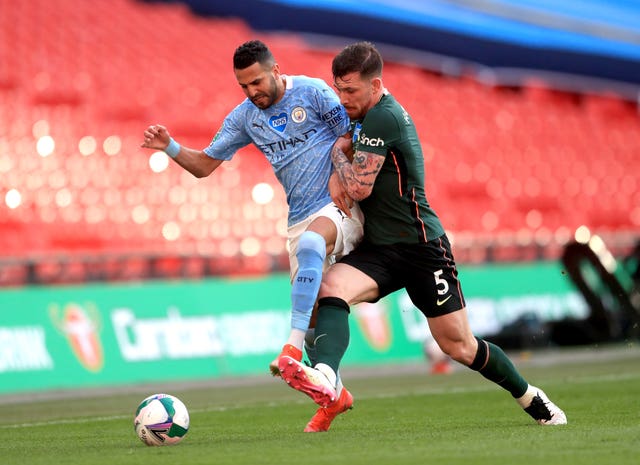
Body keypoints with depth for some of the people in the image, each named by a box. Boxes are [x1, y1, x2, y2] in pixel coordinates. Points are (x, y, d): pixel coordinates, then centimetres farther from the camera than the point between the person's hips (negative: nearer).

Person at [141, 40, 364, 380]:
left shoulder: (312, 92, -5)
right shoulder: (244, 116, 9)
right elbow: (204, 165, 14)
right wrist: (169, 147, -3)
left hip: (340, 207, -6)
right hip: (300, 220, 6)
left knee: (310, 243, -38)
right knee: (312, 314, 0)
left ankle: (294, 346, -40)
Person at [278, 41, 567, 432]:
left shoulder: (383, 117, -17)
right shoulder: (371, 114, 10)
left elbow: (359, 188, -18)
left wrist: (338, 151, -1)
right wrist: (339, 175, 3)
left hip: (421, 248, -8)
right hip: (378, 249, 8)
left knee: (460, 346, 2)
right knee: (330, 288, -23)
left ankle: (530, 397, 24)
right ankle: (326, 380, -43)